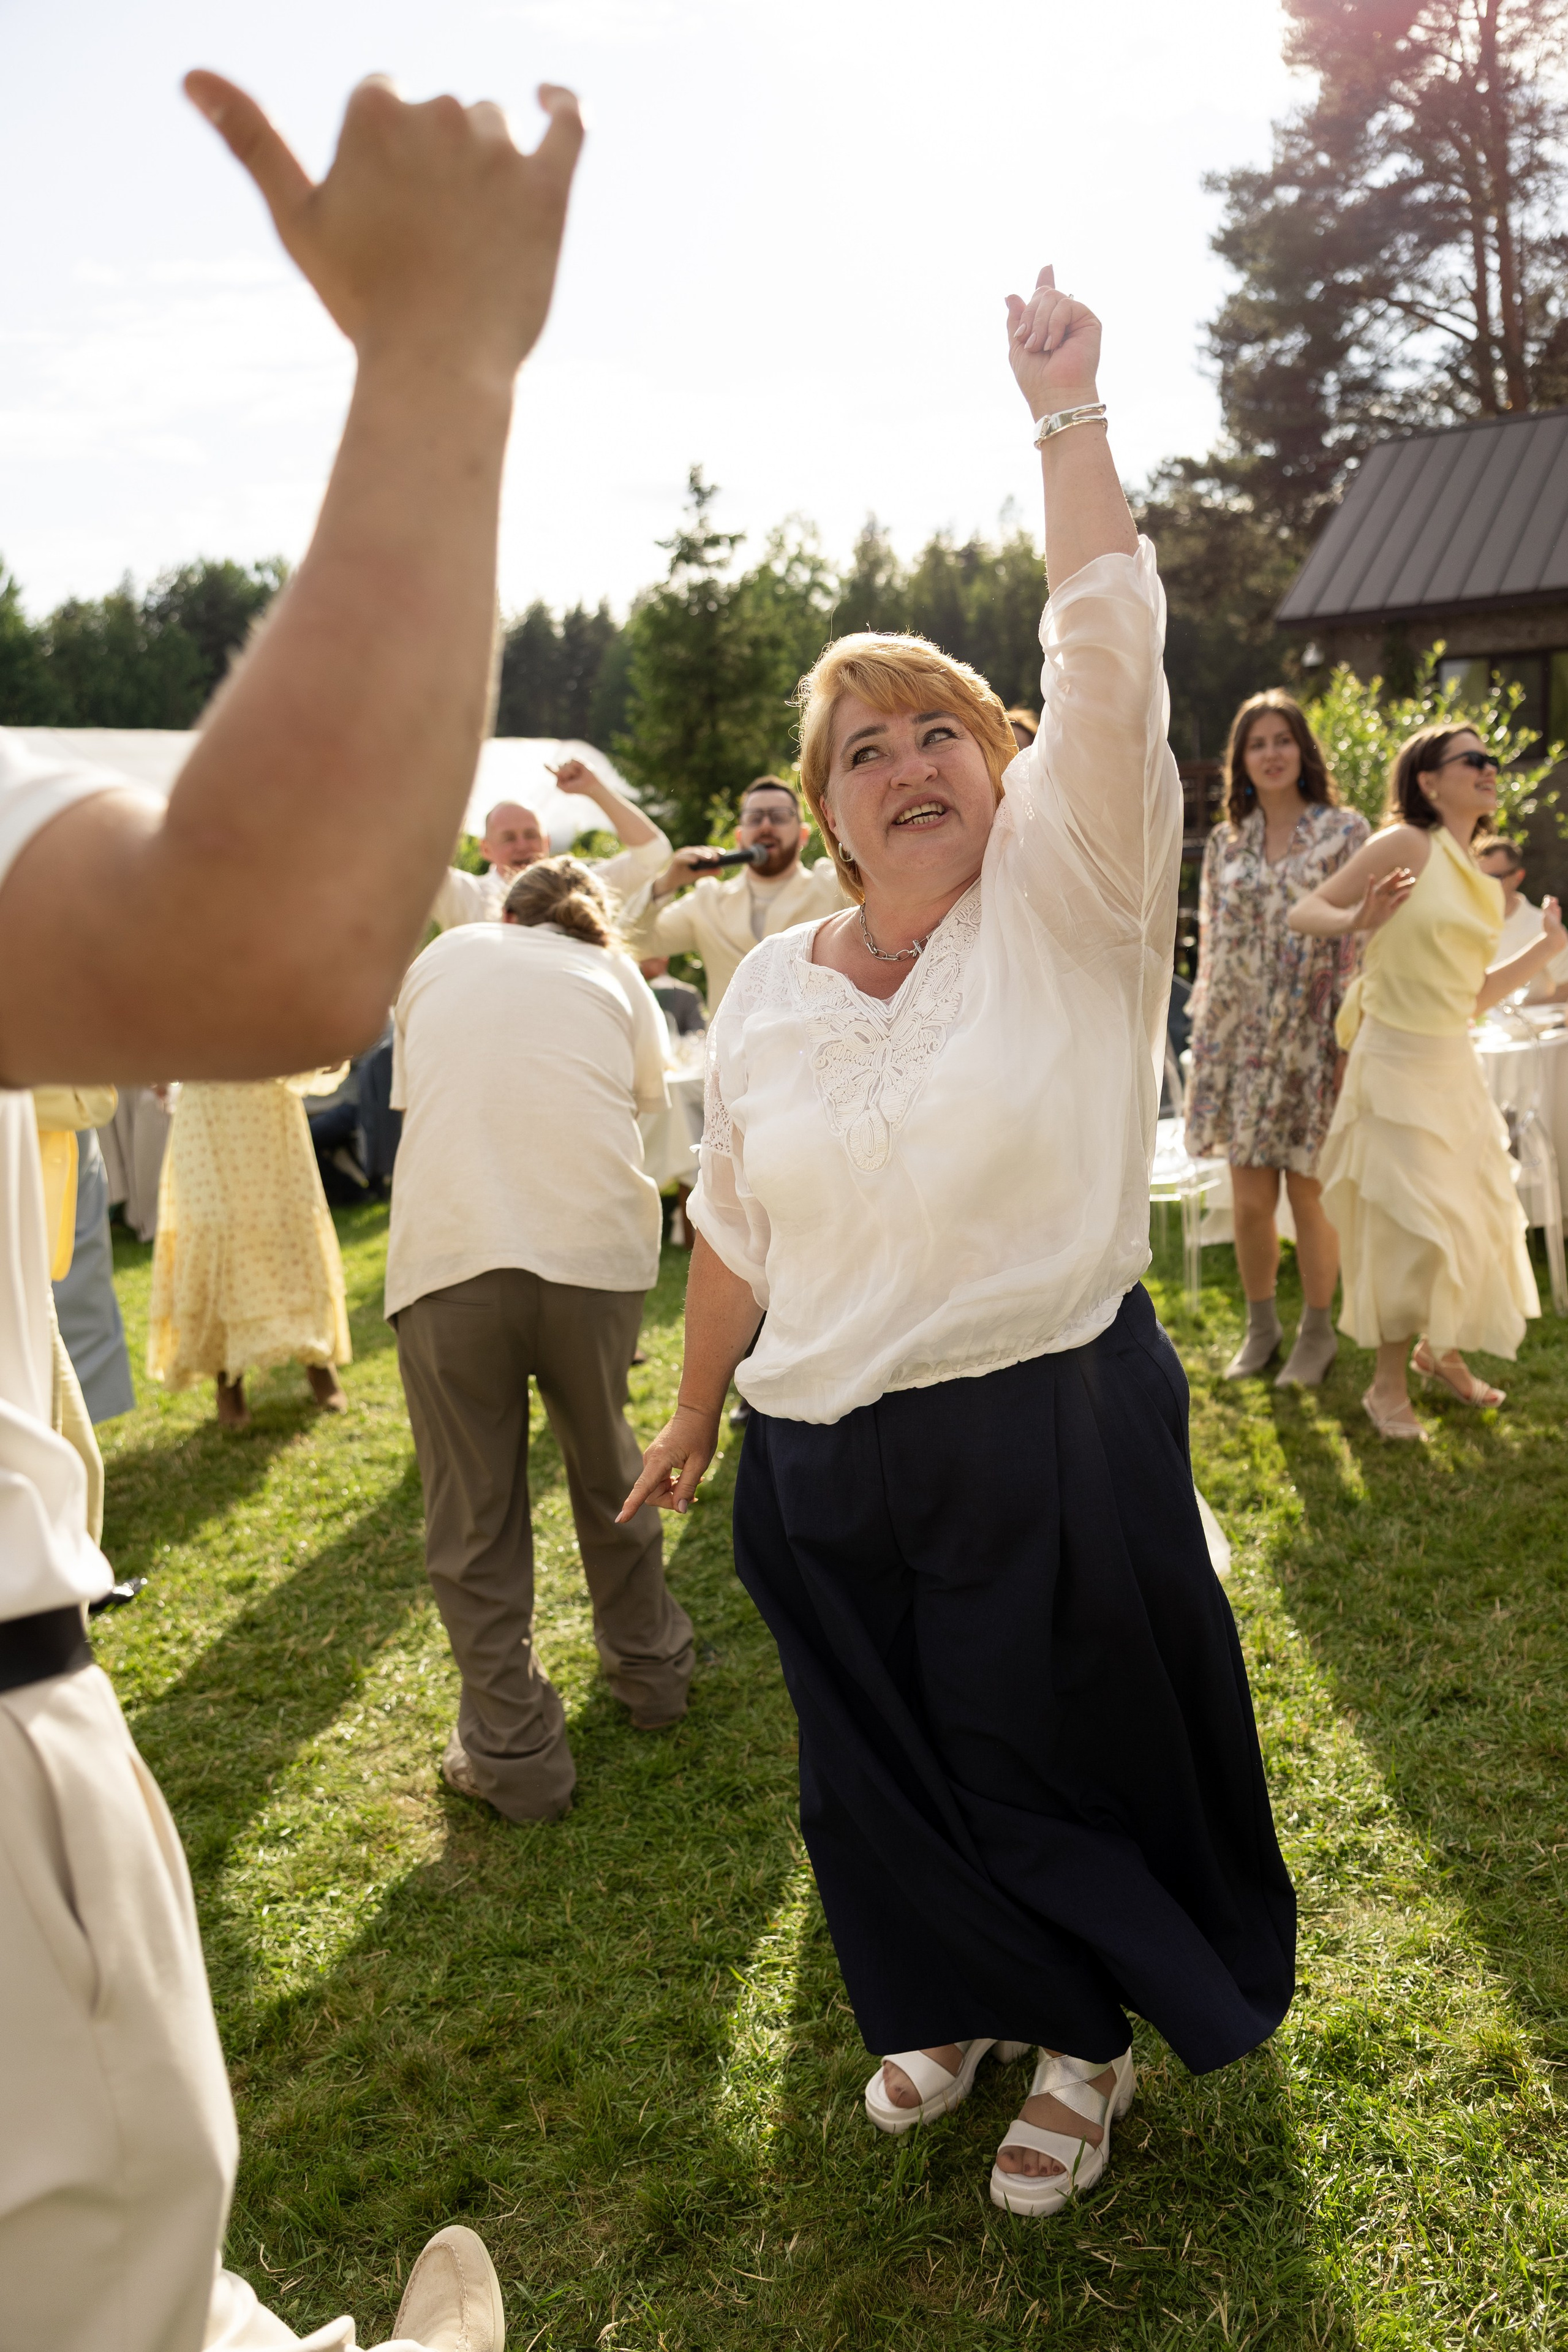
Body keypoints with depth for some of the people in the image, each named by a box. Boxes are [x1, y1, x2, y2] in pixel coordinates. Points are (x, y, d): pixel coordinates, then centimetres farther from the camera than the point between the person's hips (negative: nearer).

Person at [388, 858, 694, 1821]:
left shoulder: (440, 958, 20)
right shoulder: (617, 974, 17)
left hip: (449, 1257, -1)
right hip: (595, 1246, 2)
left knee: (474, 1521, 9)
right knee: (608, 1472, 23)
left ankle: (513, 1753, 16)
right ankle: (650, 1667, 40)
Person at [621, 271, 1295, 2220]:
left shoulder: (1065, 903, -7)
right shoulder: (770, 990, 3)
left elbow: (1109, 660, -20)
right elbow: (731, 1234, 10)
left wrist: (1067, 416, -18)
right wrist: (689, 1421, 15)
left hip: (1056, 1439, -3)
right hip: (825, 1470, 4)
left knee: (1060, 1763, 13)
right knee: (890, 1779, 19)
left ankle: (1085, 2039, 41)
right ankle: (958, 2004, 48)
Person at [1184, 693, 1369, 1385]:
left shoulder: (1345, 832, -1)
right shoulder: (1225, 843, 10)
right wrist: (1205, 1037, 8)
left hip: (1312, 1040, -3)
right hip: (1241, 1042, 3)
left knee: (1309, 1195, 3)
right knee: (1249, 1199, 6)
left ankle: (1317, 1332, 21)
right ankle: (1260, 1328, 25)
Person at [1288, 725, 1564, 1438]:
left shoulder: (1480, 886, 13)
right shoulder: (1406, 846, -8)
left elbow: (1474, 995, 14)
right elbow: (1303, 912, -11)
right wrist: (1357, 920, -30)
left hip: (1455, 1065, 8)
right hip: (1395, 1064, -8)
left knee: (1475, 1215, 13)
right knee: (1410, 1224, -6)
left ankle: (1442, 1350, 34)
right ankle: (1388, 1385, 9)